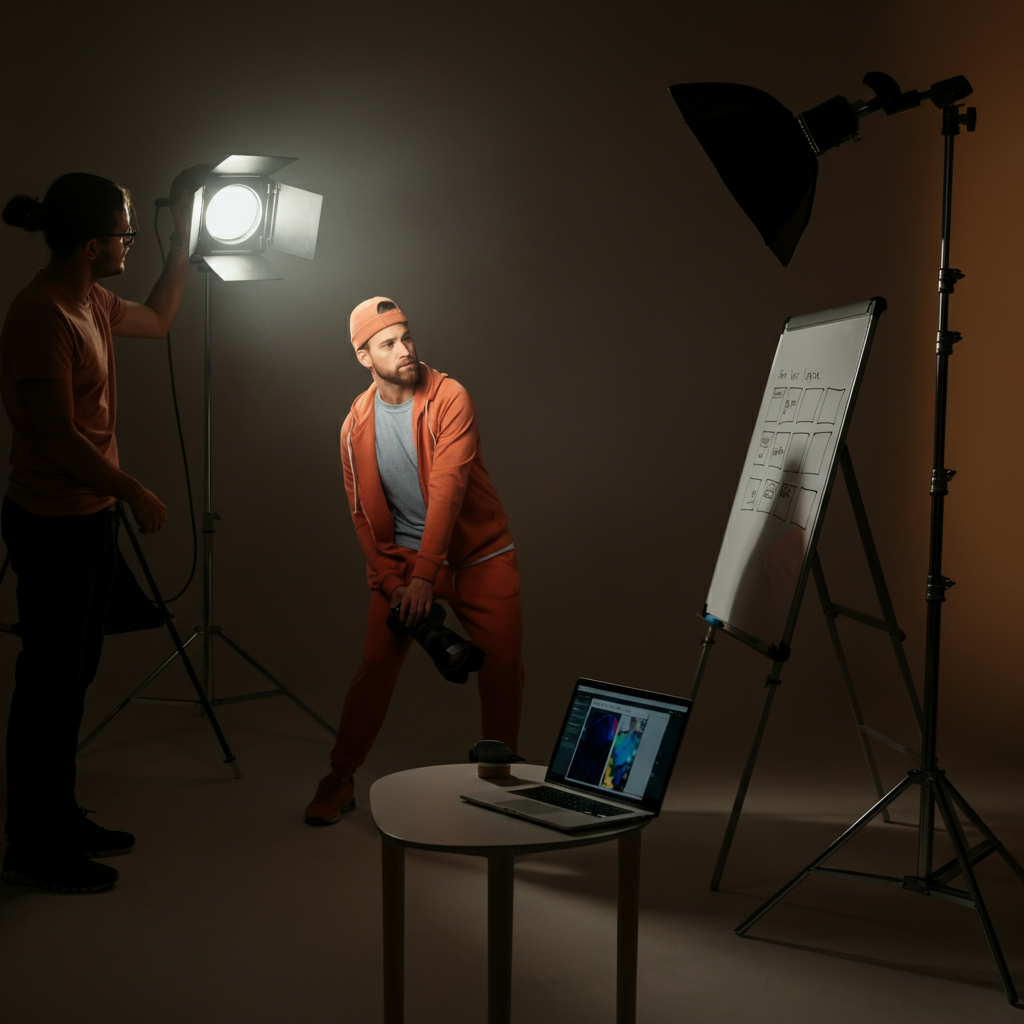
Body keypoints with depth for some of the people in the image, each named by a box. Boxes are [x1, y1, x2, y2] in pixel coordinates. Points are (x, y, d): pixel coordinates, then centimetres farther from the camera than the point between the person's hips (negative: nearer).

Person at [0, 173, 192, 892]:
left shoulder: (92, 303, 8)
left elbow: (158, 319, 28)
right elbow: (59, 437, -24)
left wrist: (184, 237, 22)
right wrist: (135, 493, -14)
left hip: (91, 516, 10)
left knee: (73, 673, 17)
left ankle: (60, 818, 31)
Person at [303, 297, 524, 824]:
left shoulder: (450, 398, -14)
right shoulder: (356, 424, -1)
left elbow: (448, 488, -23)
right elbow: (364, 513, 3)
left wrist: (425, 575, -30)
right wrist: (391, 582, -9)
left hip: (478, 554, -1)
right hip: (401, 559, 2)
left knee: (503, 666, 0)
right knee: (374, 668, -5)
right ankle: (340, 780, 11)